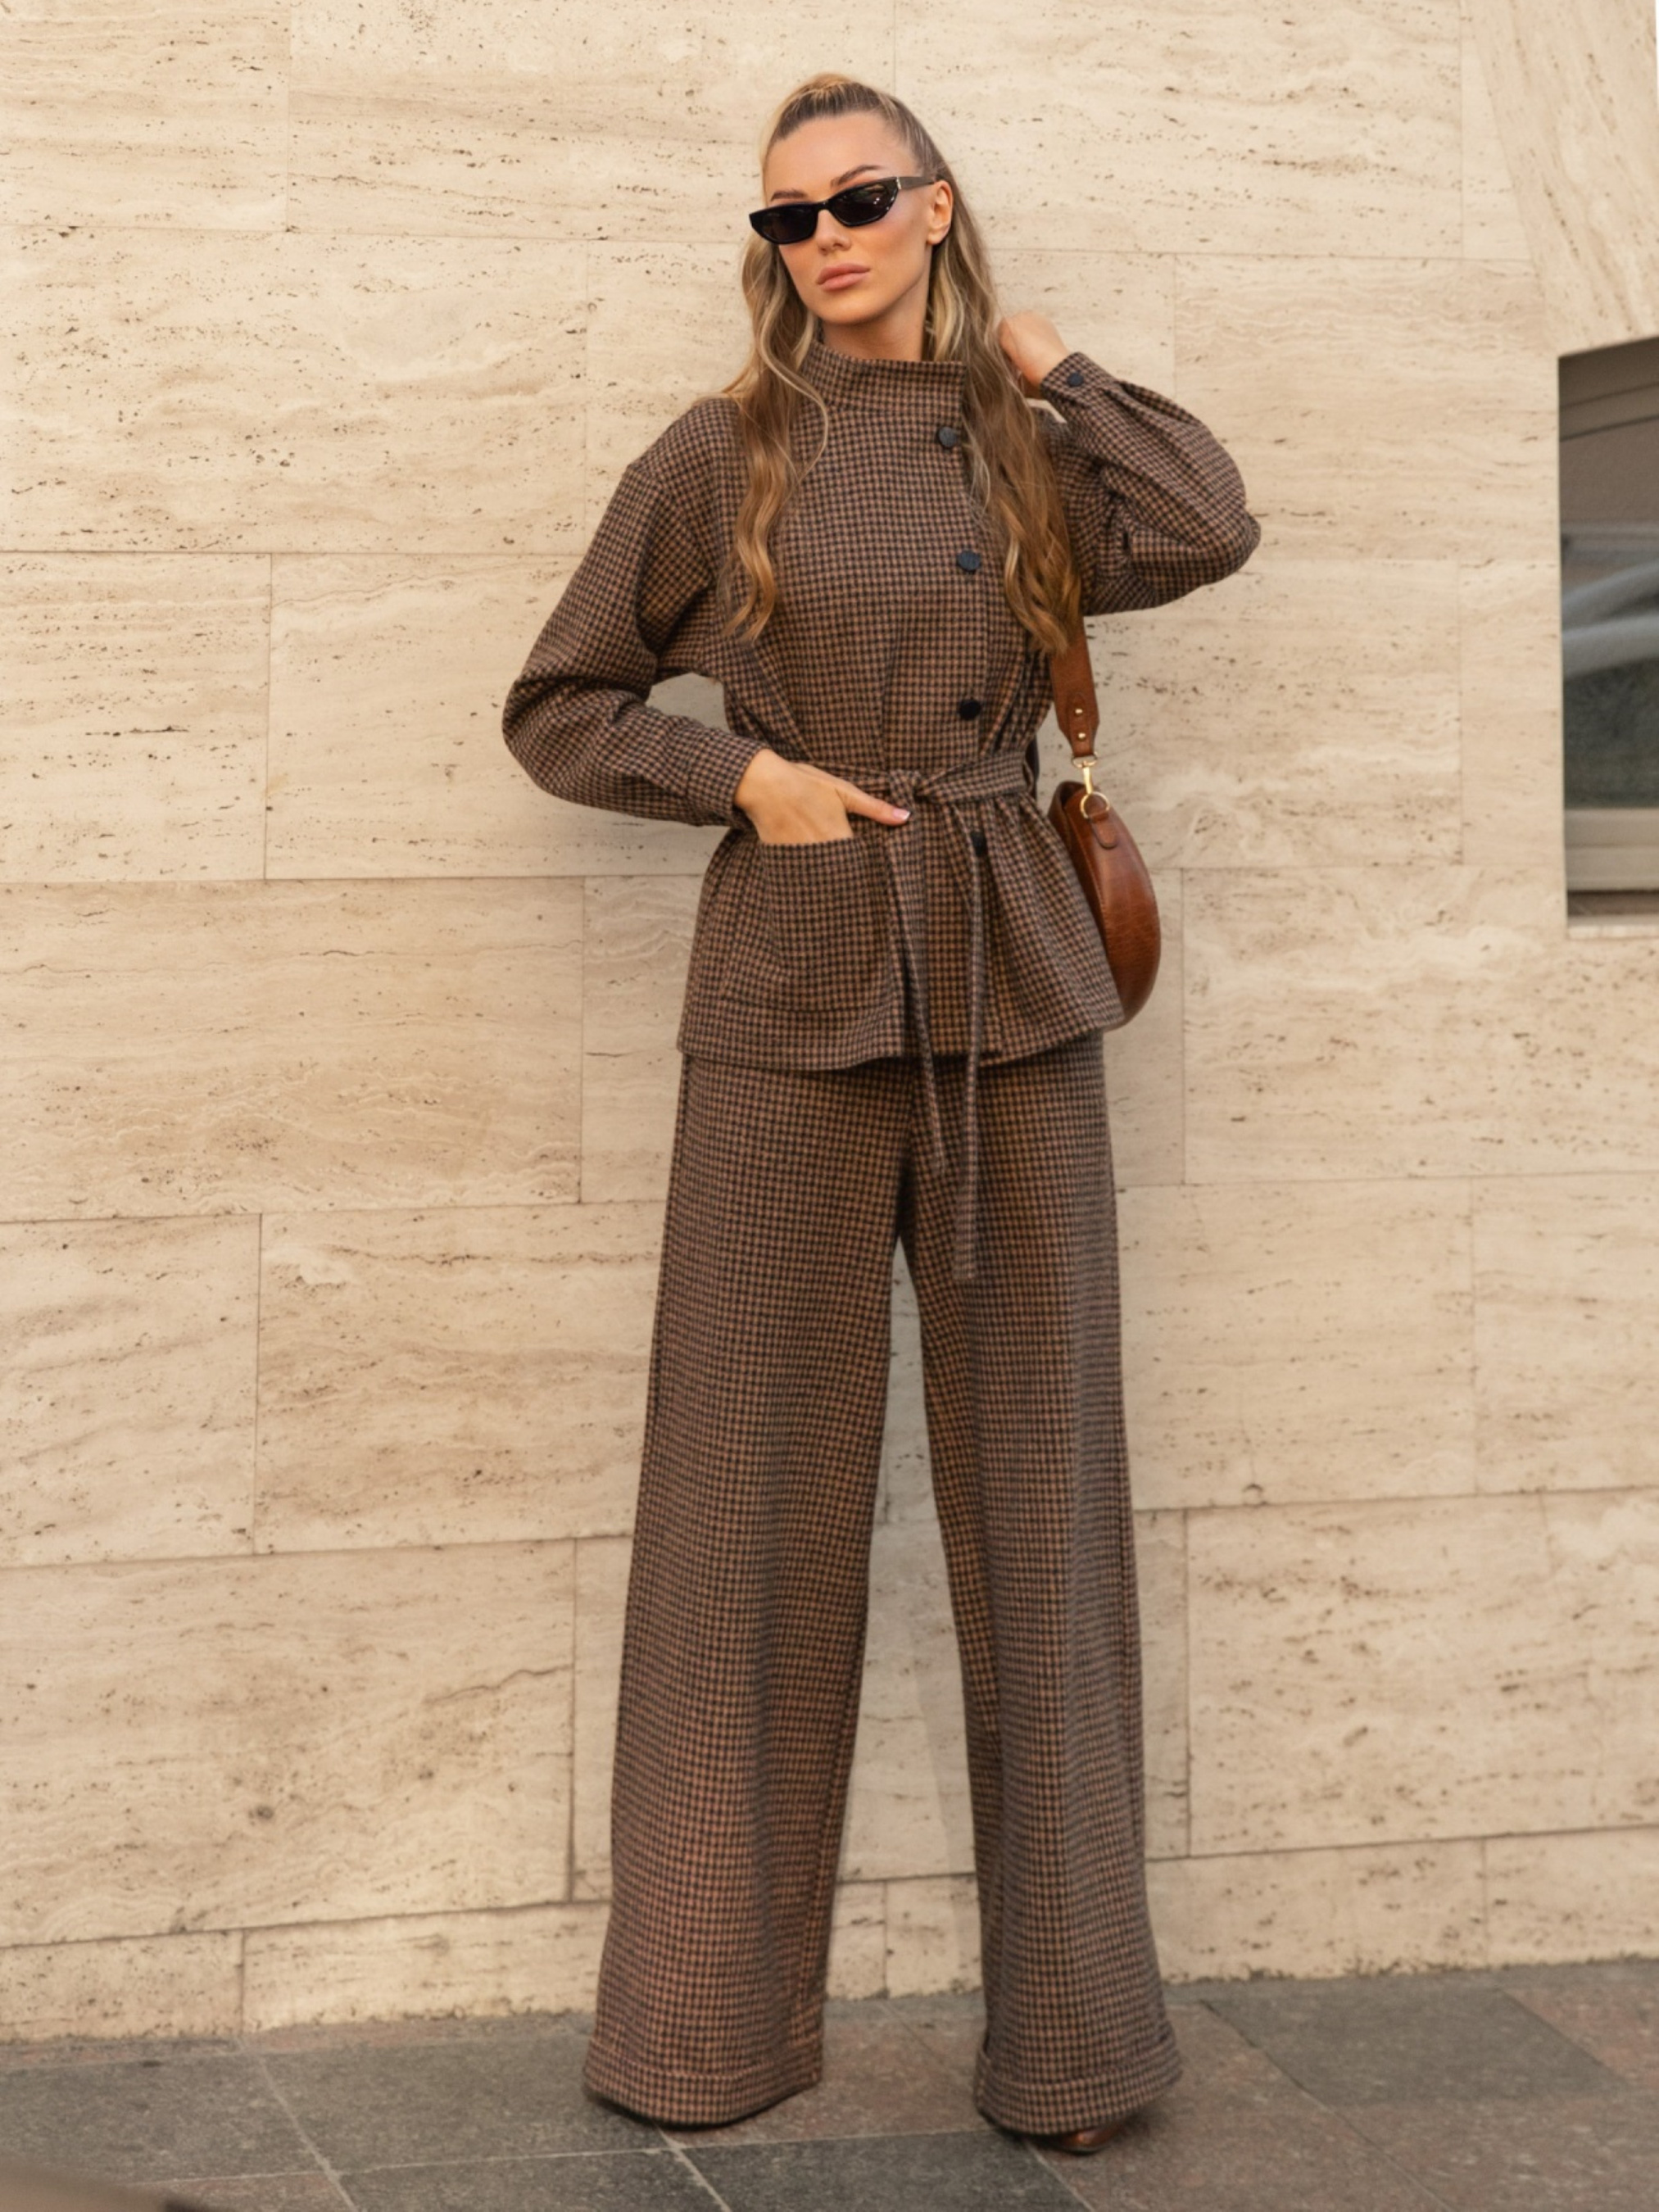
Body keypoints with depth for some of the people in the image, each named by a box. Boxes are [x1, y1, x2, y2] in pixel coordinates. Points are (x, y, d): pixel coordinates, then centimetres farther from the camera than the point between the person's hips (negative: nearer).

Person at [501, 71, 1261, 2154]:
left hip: (1014, 988, 2)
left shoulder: (1023, 453, 10)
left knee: (1037, 1479, 3)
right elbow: (559, 708, 8)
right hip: (794, 986, -2)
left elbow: (1208, 526, -9)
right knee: (758, 1489, 1)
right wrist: (745, 774, -7)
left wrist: (1035, 355, 3)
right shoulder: (722, 457, 5)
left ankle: (1067, 2022, 12)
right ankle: (711, 2017, 13)